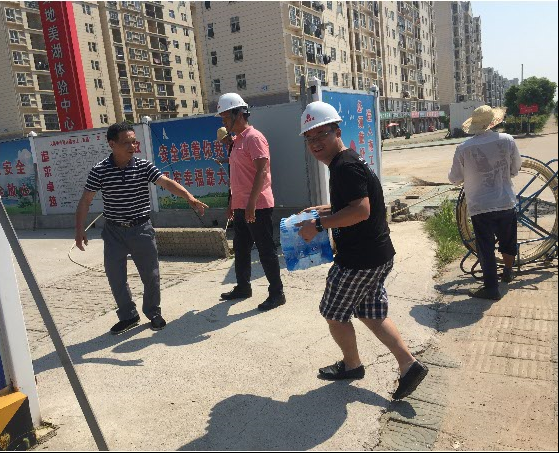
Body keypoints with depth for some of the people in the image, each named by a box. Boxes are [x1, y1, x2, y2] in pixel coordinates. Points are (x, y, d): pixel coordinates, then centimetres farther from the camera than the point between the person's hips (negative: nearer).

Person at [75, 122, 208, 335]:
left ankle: (153, 312, 30)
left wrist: (190, 198, -35)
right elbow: (85, 201, -1)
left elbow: (167, 182, -19)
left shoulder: (144, 166, -6)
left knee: (150, 275, 8)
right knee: (115, 277, 7)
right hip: (114, 231, 1)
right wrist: (80, 230, -7)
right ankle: (128, 316, 27)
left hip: (141, 229, 0)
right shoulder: (99, 171, -6)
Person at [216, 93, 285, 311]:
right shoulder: (237, 140, 17)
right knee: (240, 249, 17)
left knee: (266, 250, -1)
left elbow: (262, 171, -20)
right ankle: (243, 287, 32)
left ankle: (276, 293, 9)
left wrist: (251, 203, -25)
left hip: (257, 207, -9)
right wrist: (232, 203, 22)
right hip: (241, 207, 10)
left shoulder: (254, 137, -12)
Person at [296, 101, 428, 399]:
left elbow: (361, 210, -31)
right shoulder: (348, 162, 14)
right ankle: (409, 365, 19)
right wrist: (324, 210, 18)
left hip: (359, 260, -10)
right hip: (379, 255, 10)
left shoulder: (345, 166, -20)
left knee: (334, 314, 11)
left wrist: (319, 224, -24)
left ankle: (352, 365, 31)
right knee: (371, 314, 20)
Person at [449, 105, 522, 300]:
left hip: (479, 206, -3)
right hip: (506, 203, 3)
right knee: (508, 240, 24)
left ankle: (491, 287, 9)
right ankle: (508, 272, 43)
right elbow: (516, 169, 6)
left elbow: (455, 178, -3)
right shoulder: (507, 140, -7)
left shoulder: (463, 149, -14)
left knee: (486, 247, 5)